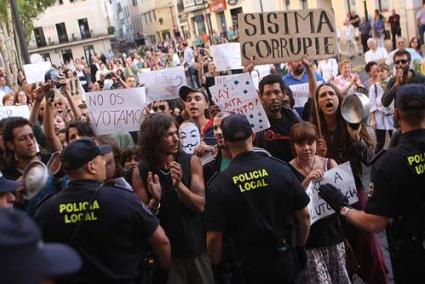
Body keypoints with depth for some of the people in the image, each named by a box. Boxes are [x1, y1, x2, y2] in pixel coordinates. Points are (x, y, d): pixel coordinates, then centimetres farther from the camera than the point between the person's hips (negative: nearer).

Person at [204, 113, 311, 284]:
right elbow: (304, 215, -3)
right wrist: (300, 247, 13)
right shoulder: (280, 169, -9)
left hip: (249, 265, -2)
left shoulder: (219, 184, -14)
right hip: (285, 260, 2)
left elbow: (214, 236, -14)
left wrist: (215, 267, 3)